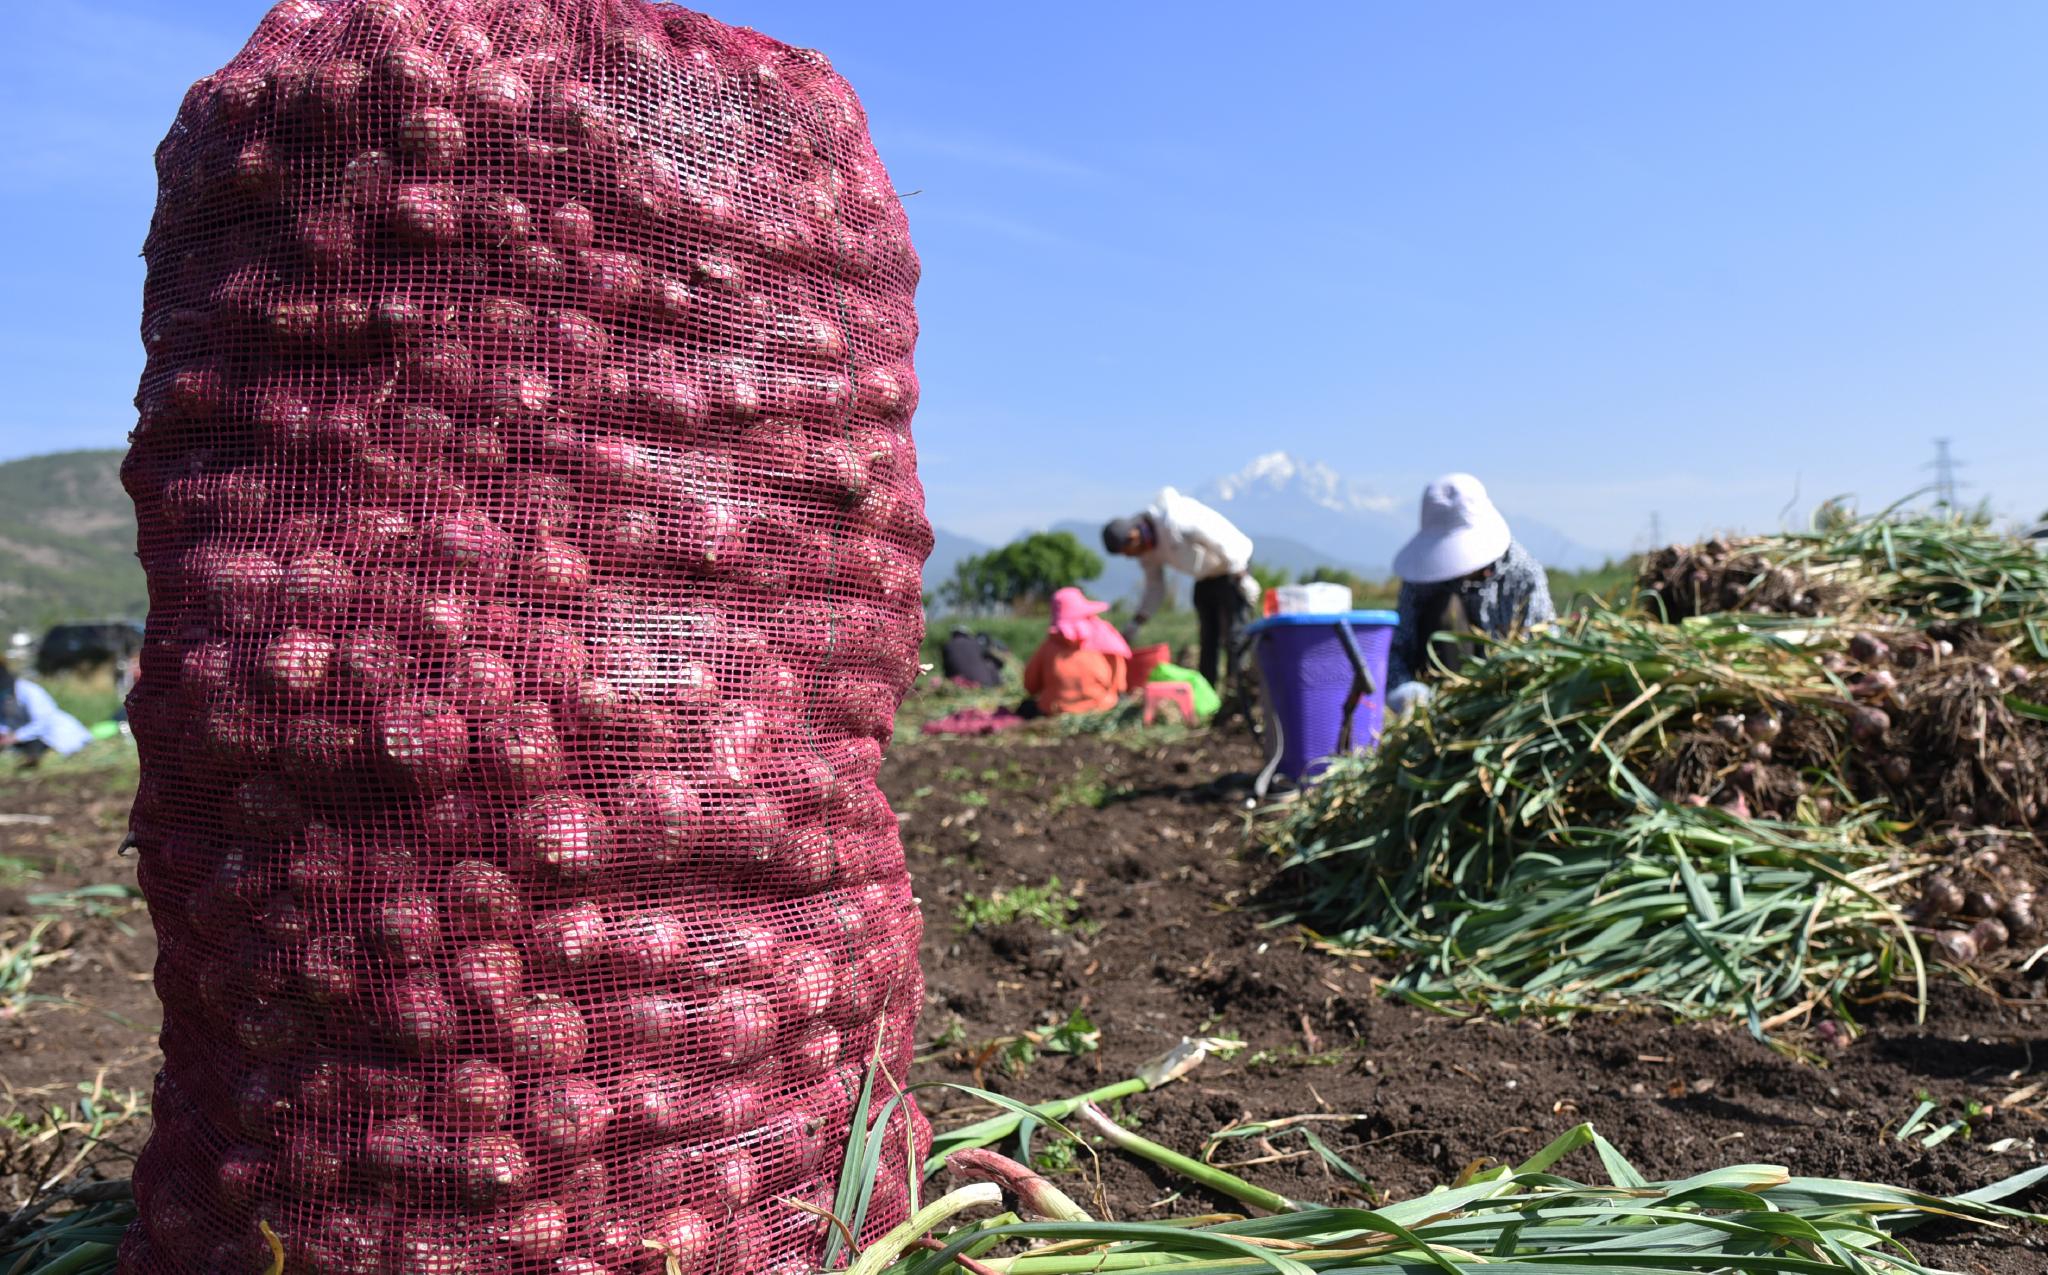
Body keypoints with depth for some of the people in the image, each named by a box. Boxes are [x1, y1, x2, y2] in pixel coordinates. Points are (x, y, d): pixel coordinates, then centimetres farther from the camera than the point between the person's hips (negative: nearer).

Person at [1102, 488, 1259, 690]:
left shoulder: (1174, 521, -32)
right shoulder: (1146, 547, -5)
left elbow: (1224, 544, -27)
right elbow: (1155, 589, 5)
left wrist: (1244, 579, -22)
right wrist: (1133, 627, 0)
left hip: (1233, 567, -8)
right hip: (1206, 578, 8)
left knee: (1232, 635, -12)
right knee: (1208, 638, 10)